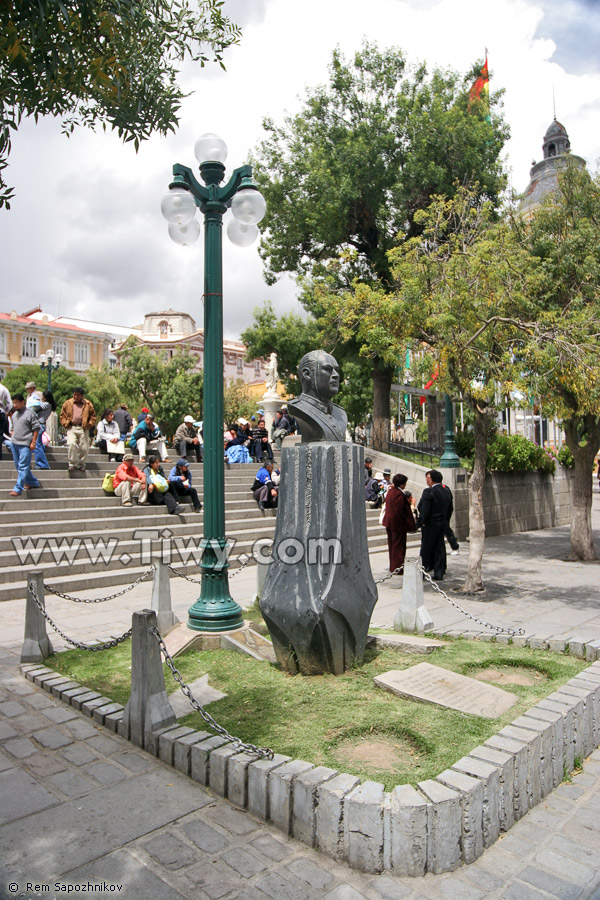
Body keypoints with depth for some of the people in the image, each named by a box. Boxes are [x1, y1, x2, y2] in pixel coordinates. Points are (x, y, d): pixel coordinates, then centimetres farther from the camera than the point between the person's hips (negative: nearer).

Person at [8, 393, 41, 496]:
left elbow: (36, 428, -7)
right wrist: (12, 439, 16)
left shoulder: (30, 413, -8)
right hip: (14, 443, 8)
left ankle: (18, 489, -9)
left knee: (23, 467, -9)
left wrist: (33, 442, -11)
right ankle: (33, 482, 27)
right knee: (18, 466, 14)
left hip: (25, 444, -8)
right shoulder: (14, 414, 13)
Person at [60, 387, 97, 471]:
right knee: (71, 444, -20)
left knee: (84, 447, -1)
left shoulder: (88, 404, 9)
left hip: (83, 429, 0)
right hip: (71, 428, 0)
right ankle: (72, 464, -7)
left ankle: (81, 464, 19)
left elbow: (93, 416, 13)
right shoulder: (67, 403, 10)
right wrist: (66, 423, 0)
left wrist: (89, 424, 0)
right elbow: (62, 415, 14)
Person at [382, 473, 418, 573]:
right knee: (398, 545, 0)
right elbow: (400, 512, -24)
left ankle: (392, 566, 27)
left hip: (389, 522, 10)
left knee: (392, 545, 17)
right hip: (398, 524, -10)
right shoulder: (400, 495, -21)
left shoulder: (390, 491, 8)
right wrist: (409, 524, -17)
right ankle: (397, 567, 6)